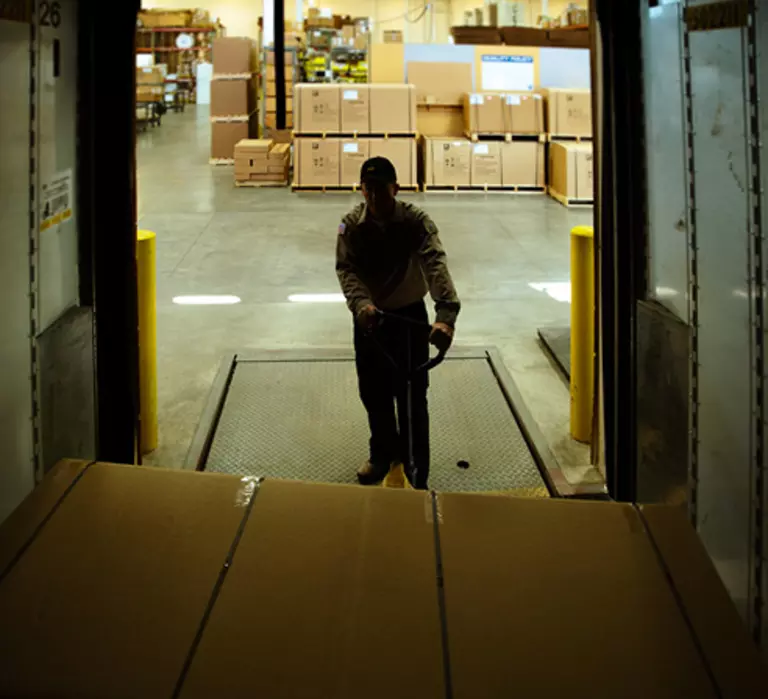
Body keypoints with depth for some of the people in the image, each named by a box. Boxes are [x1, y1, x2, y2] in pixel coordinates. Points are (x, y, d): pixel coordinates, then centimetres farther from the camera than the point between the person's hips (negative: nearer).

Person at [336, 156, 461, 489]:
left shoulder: (416, 221, -21)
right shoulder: (352, 224, -12)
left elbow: (435, 264, -34)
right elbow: (346, 268, -21)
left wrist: (446, 314, -51)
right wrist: (360, 303, -44)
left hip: (410, 314, -3)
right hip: (369, 315, 3)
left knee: (412, 396, 0)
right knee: (373, 391, 15)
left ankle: (416, 475, 12)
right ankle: (384, 451, 40)